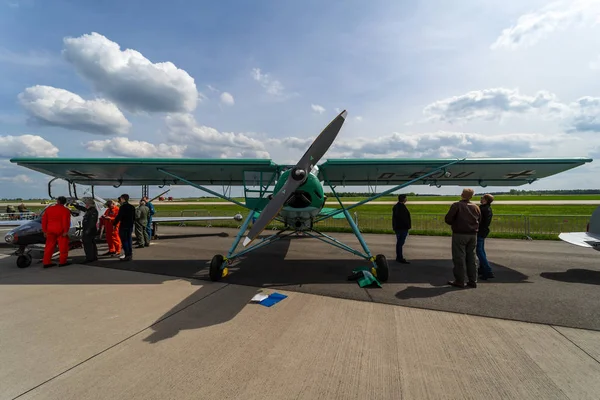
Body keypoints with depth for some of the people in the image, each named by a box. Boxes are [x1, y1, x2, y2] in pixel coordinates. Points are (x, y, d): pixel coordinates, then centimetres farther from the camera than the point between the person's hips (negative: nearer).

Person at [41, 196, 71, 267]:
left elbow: (44, 220, 10)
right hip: (61, 231, -6)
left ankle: (46, 262, 12)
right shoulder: (65, 210, -9)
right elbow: (66, 221, -18)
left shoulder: (48, 209, 10)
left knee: (49, 247, 11)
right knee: (63, 247, 2)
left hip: (50, 231, 6)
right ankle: (62, 262, 3)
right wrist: (66, 231, -15)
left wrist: (45, 231, 14)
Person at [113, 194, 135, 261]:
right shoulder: (132, 207, 9)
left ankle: (127, 256, -2)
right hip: (130, 226, 7)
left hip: (123, 226, -7)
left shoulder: (122, 207, -14)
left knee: (124, 241, -2)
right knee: (129, 240, 13)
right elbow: (134, 217, 14)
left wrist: (114, 224, -6)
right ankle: (130, 255, 17)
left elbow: (118, 217, -16)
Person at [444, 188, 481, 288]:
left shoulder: (457, 205, -10)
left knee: (459, 258, 1)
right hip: (473, 235, 6)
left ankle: (459, 281, 6)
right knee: (471, 258, 13)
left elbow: (448, 219, -14)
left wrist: (454, 223, 6)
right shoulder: (476, 207, 8)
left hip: (459, 234, -5)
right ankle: (473, 281, 18)